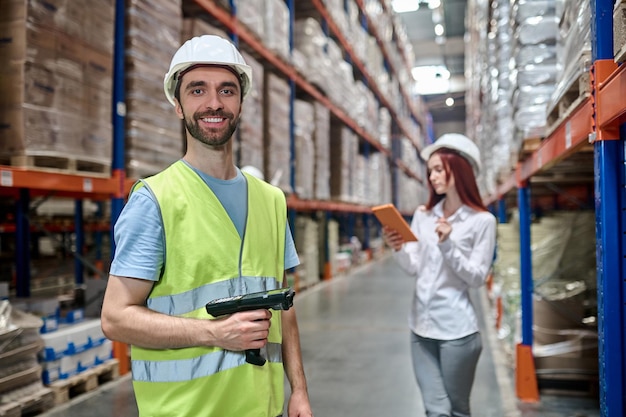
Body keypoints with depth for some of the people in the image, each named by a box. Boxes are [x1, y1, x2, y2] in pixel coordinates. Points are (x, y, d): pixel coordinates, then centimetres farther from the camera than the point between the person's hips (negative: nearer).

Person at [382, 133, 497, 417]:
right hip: (421, 325, 4)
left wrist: (448, 245, -18)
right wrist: (398, 248, -13)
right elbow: (413, 268, 7)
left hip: (456, 328, -3)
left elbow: (477, 278, -7)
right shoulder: (423, 215, 8)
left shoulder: (482, 221, -5)